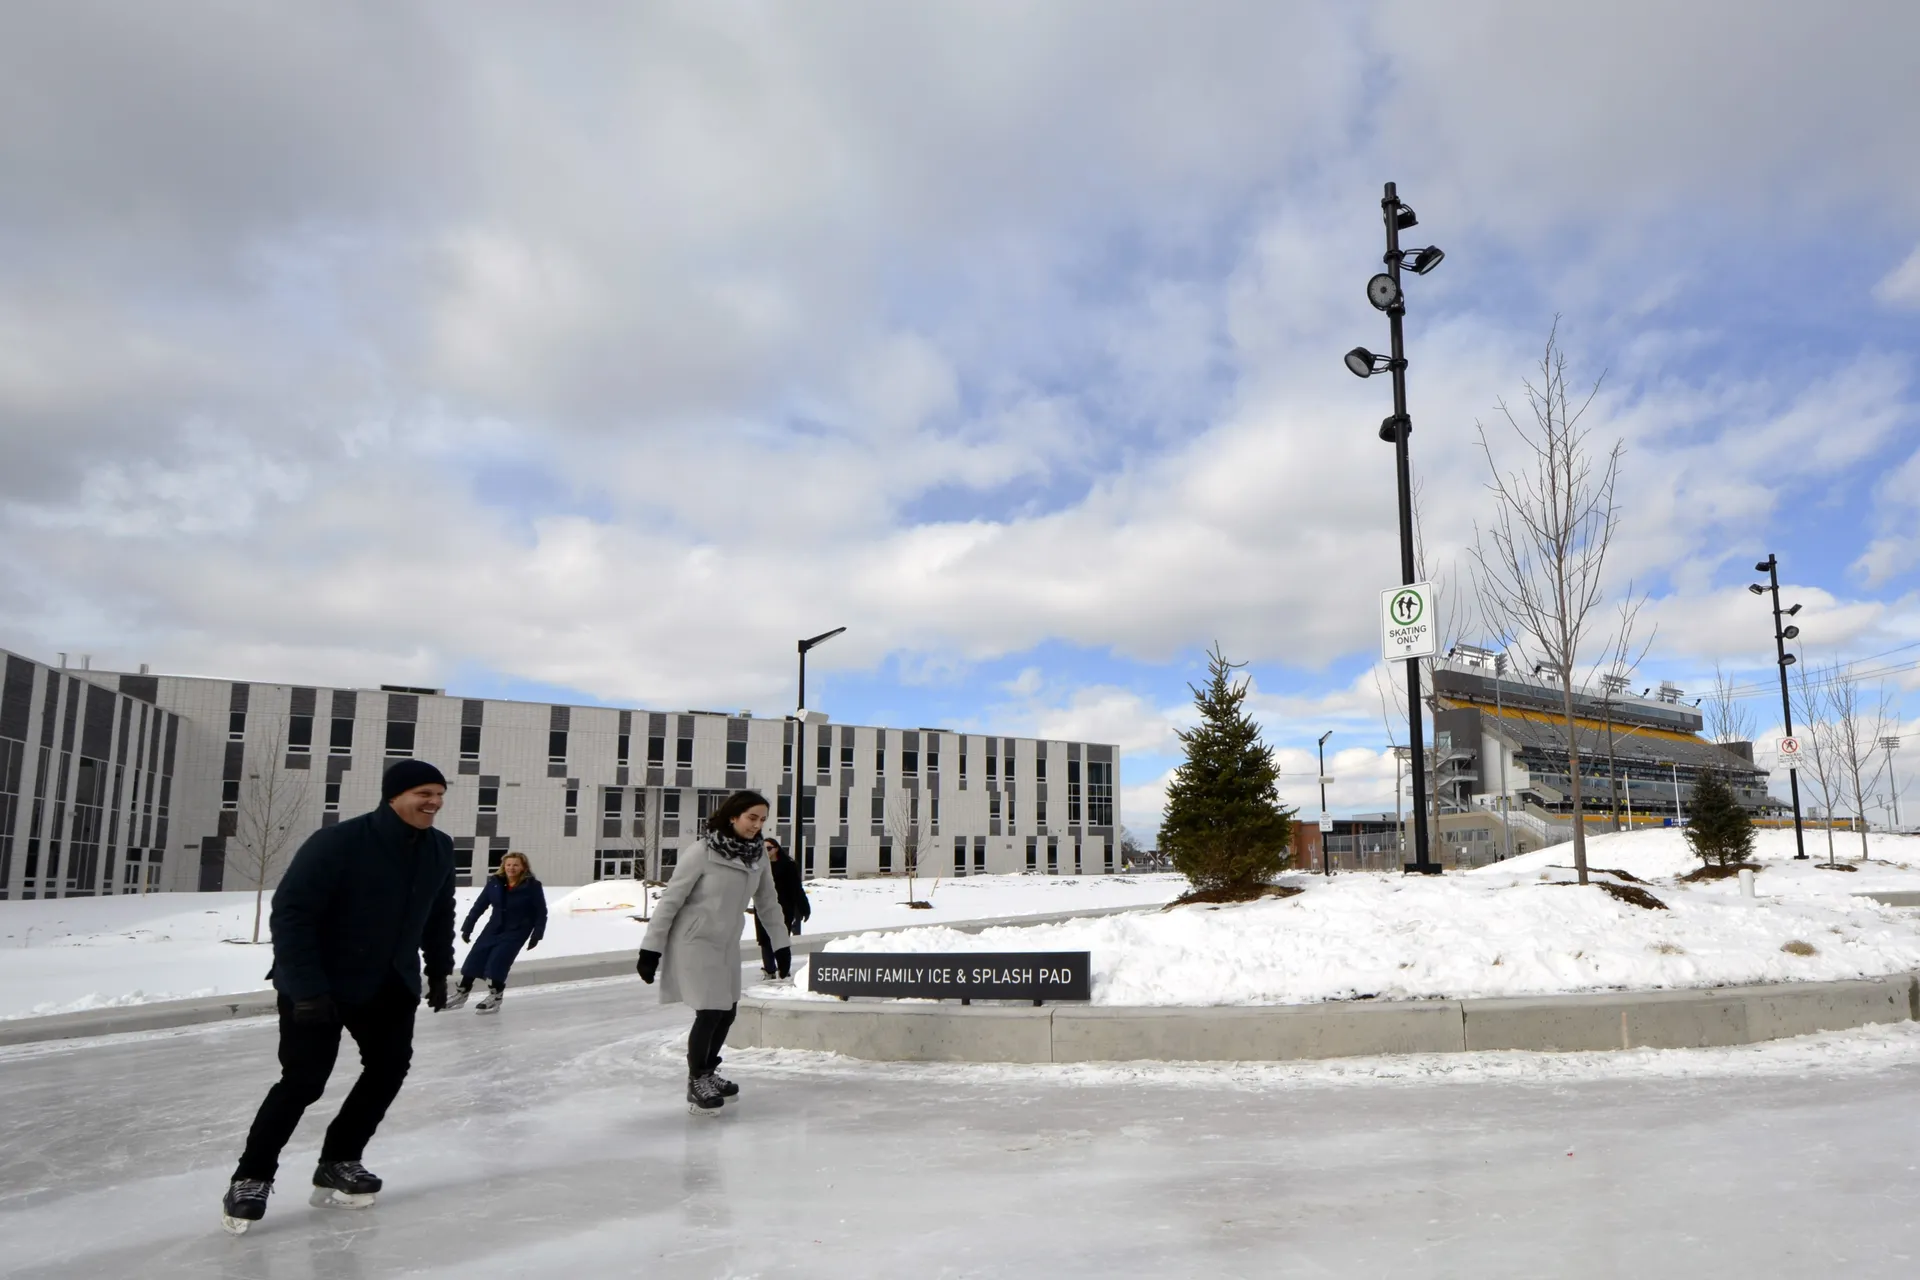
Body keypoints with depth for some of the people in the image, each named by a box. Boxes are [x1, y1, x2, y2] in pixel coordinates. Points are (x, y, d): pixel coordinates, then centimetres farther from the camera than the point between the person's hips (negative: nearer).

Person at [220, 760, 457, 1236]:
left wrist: (438, 971, 10)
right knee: (304, 1081, -7)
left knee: (390, 1067, 4)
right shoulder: (338, 843, -26)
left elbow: (439, 915, 9)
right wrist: (307, 988, -27)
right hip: (316, 985, -6)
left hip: (391, 984, 6)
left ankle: (338, 1164, 21)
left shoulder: (439, 849, -6)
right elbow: (290, 911, -25)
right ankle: (250, 1179, 13)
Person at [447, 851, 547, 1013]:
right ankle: (462, 993, 22)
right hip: (494, 927, 5)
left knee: (497, 962, -13)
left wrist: (536, 935, -11)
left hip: (517, 931, -5)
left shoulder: (532, 886, -16)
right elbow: (479, 905, 0)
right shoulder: (495, 882, -7)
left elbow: (541, 912, -9)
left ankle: (495, 998, 4)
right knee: (474, 958, 4)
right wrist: (467, 927, 1)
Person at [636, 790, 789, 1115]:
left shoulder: (759, 853, -4)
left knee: (727, 1011, 14)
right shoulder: (703, 851, -21)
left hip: (727, 942, 7)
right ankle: (696, 1083, 12)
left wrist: (781, 942, 10)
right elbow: (670, 899, -16)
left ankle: (708, 1072, 37)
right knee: (710, 1012, -10)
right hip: (695, 941, -7)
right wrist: (651, 948, -16)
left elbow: (767, 901, 8)